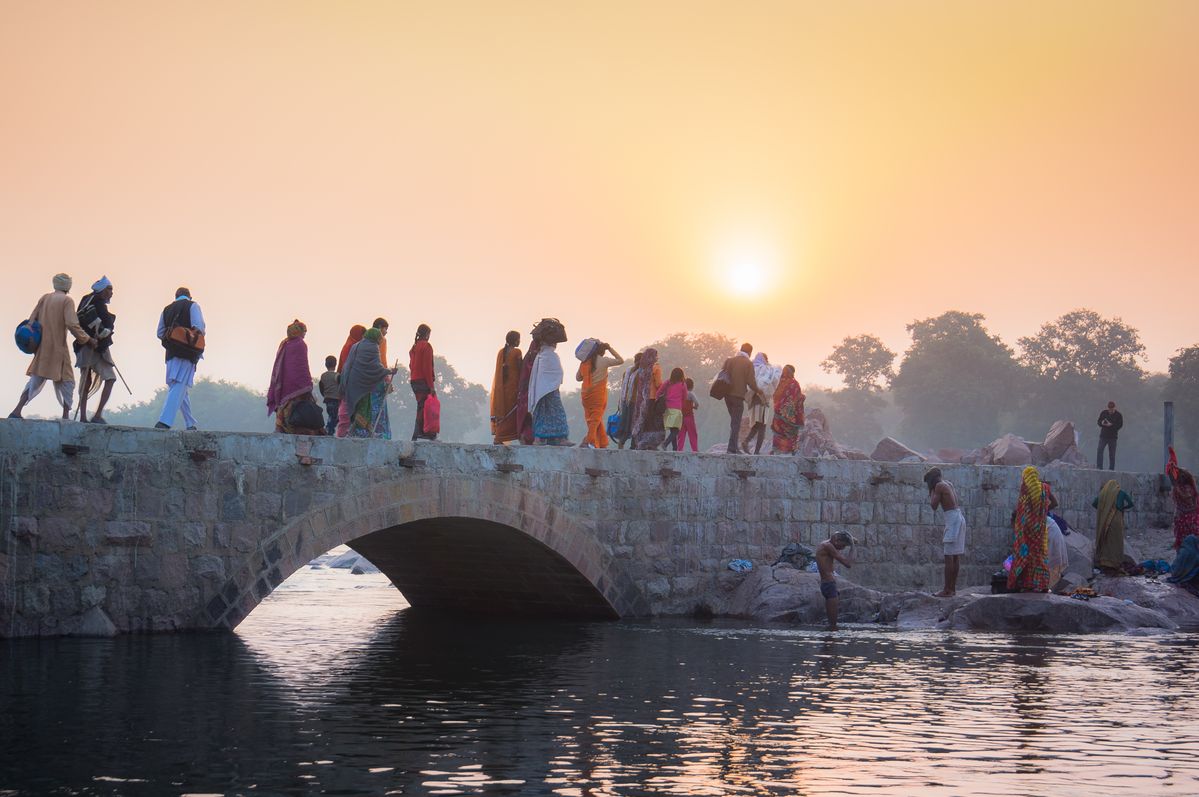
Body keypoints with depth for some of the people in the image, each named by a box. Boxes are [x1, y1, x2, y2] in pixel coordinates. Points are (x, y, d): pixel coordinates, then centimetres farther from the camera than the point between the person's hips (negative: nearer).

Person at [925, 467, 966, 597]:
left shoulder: (939, 486, -7)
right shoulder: (948, 485, 18)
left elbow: (934, 506, -9)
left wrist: (931, 492, 3)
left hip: (953, 520, -9)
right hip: (959, 518, 9)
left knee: (949, 556, -9)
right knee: (955, 556, 12)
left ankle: (947, 590, -11)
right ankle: (952, 587, 17)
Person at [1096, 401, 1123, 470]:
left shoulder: (1118, 415, -2)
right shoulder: (1104, 413, 5)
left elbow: (1120, 425, -8)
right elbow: (1098, 422, 8)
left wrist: (1111, 425, -22)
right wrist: (1102, 423, -16)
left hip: (1113, 436, -2)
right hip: (1103, 435, 2)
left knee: (1112, 453, 3)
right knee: (1099, 451, -11)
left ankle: (1111, 469, 9)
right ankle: (1099, 467, -9)